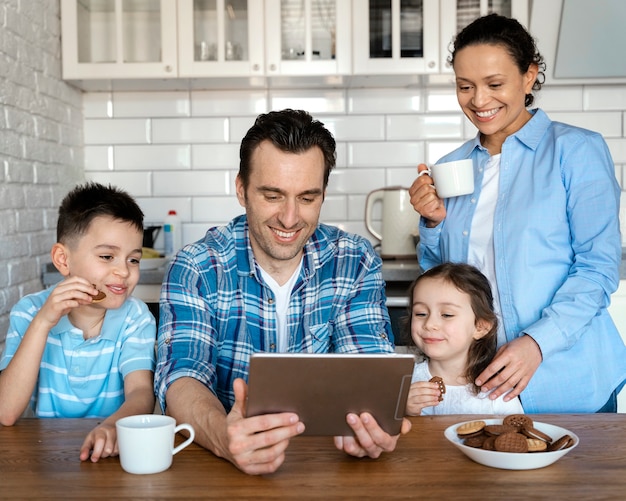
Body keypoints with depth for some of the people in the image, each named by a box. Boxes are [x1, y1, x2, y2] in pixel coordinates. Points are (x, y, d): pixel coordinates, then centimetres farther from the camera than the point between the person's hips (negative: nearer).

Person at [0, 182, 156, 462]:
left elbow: (141, 392, -15)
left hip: (110, 457, 1)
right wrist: (42, 323, -19)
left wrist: (113, 424, -36)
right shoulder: (28, 312, -2)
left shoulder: (135, 317, -3)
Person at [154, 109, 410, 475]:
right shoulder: (196, 268, -6)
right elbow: (181, 377, -16)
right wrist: (220, 434, -38)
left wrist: (371, 421, -32)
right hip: (222, 460, -1)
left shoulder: (356, 262, -1)